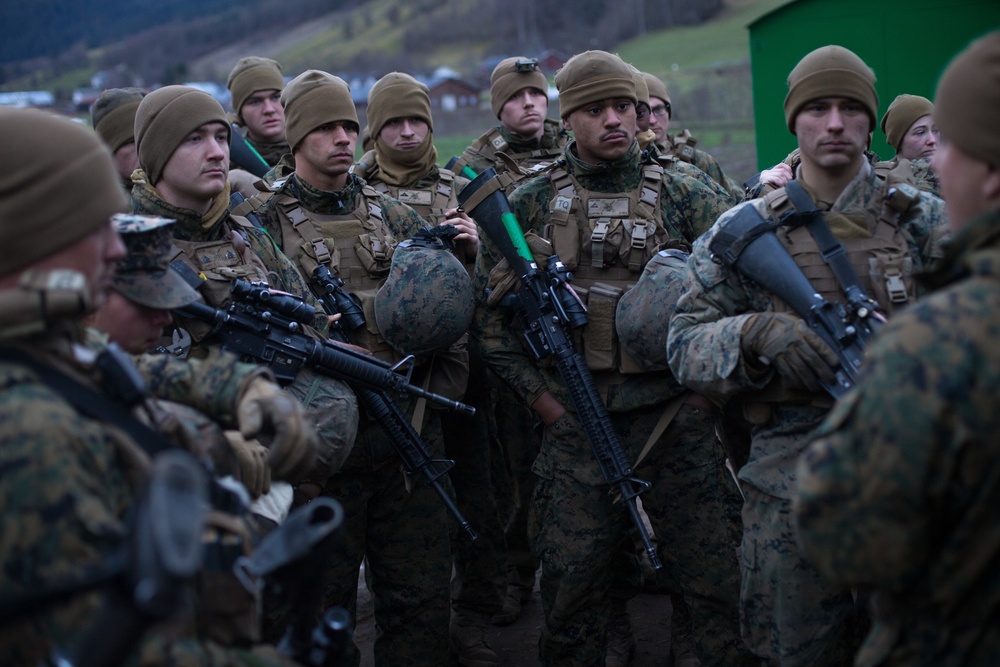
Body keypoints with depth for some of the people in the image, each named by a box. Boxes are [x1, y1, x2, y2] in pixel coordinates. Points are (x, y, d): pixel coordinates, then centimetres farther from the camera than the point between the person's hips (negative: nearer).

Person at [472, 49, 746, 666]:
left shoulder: (682, 195, 4)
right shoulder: (530, 205, 4)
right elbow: (490, 312, 5)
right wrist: (542, 396, 0)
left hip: (678, 417, 0)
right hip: (577, 425, 0)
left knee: (723, 573, 1)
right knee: (572, 584, 7)